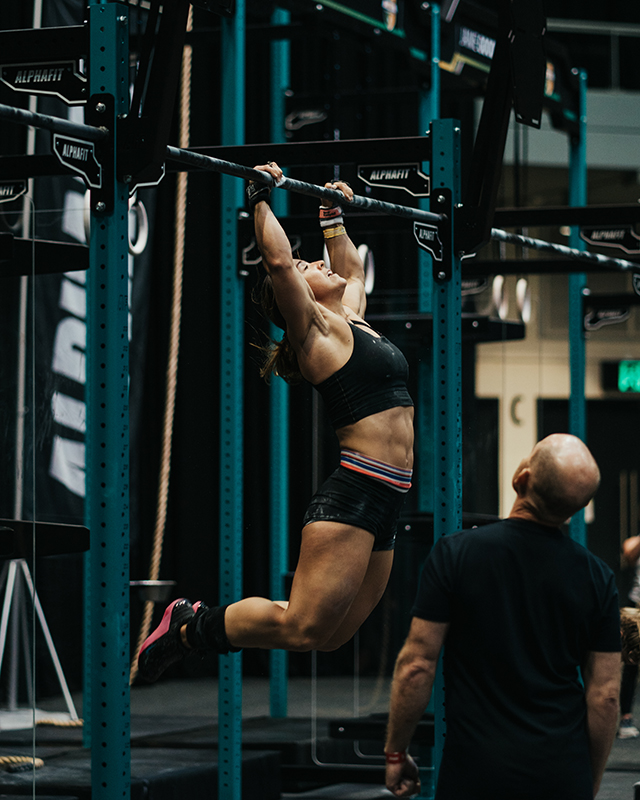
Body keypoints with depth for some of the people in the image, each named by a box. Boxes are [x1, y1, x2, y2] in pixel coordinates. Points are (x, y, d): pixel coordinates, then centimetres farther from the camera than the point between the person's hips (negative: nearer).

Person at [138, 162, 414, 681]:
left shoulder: (352, 321, 21)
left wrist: (335, 218, 37)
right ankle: (192, 624, 2)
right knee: (301, 627, -15)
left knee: (331, 636, 8)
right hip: (353, 497, -9)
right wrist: (261, 200, -7)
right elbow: (278, 261, -16)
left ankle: (200, 625, 18)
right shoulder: (317, 328, -3)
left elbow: (353, 270, 40)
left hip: (386, 504, 9)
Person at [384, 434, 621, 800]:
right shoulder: (597, 577, -2)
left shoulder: (455, 553, -7)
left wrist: (396, 753, 6)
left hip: (474, 770, -2)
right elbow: (605, 694, 2)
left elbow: (417, 665, -6)